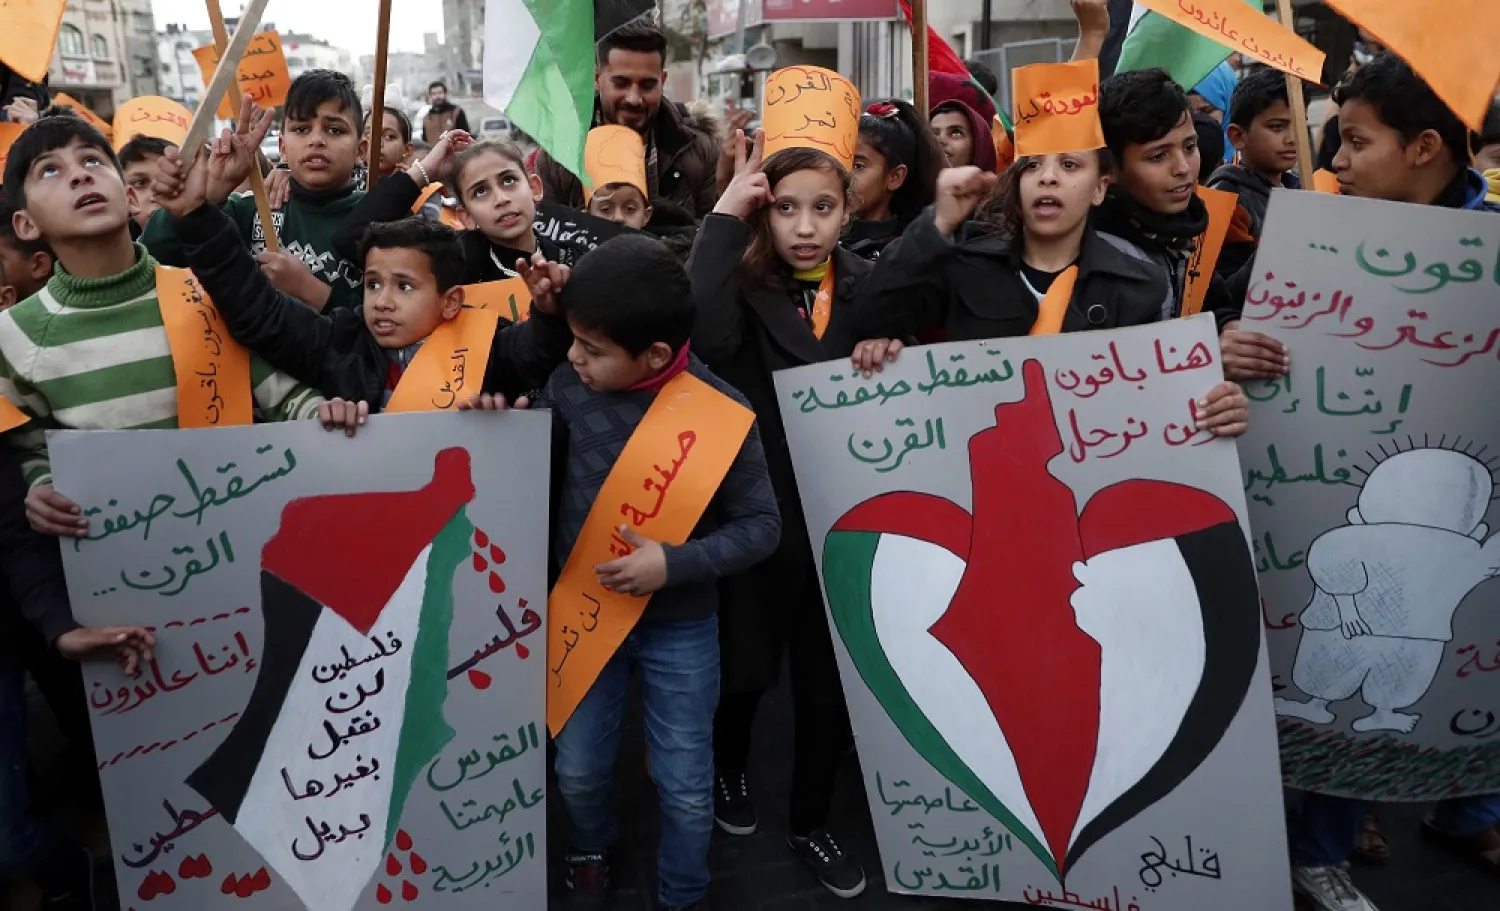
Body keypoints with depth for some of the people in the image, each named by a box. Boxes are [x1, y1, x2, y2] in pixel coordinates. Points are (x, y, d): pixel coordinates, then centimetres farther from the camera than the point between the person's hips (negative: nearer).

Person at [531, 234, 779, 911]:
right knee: (579, 769, 18)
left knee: (686, 787, 9)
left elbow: (761, 526, -14)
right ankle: (591, 849, 52)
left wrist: (675, 565, -25)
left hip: (680, 627, -2)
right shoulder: (570, 386, -11)